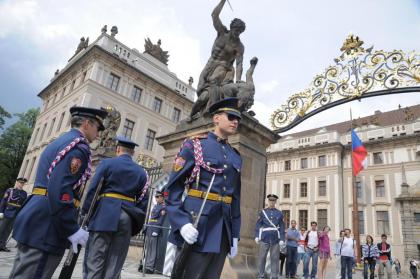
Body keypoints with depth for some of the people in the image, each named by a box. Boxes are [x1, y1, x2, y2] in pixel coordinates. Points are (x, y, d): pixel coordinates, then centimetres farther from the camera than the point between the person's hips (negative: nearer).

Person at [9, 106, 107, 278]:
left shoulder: (59, 142, 19)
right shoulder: (79, 146, -12)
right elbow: (60, 189, -23)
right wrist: (72, 230, -18)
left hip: (36, 223, 10)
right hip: (46, 228, -10)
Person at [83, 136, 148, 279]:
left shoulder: (107, 163, 3)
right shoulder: (141, 172, 12)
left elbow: (93, 190, -3)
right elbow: (143, 201, 8)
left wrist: (84, 214, 2)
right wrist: (135, 226, 12)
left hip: (105, 215, -3)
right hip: (127, 218, 3)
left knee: (94, 262, 0)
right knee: (114, 266, 8)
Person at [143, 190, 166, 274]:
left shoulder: (163, 207, -7)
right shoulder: (155, 206, 19)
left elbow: (160, 221, -14)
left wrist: (156, 231, -20)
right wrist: (147, 229, 17)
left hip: (155, 232, -8)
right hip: (149, 230, 8)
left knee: (153, 250, -4)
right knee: (147, 249, 13)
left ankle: (150, 267, 1)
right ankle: (146, 265, 22)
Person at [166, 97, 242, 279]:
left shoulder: (236, 156, 15)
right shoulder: (195, 144, -1)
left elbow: (236, 198, 16)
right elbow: (173, 187, -8)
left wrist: (234, 235, 11)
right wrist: (182, 223, -19)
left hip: (223, 229, 6)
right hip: (196, 225, -5)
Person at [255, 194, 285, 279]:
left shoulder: (279, 213, 8)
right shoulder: (263, 212, 5)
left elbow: (282, 227, 6)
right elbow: (258, 225, 4)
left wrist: (282, 239, -1)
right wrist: (257, 236, -4)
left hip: (275, 239, 1)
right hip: (265, 238, 0)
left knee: (275, 258, 4)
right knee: (262, 257, 2)